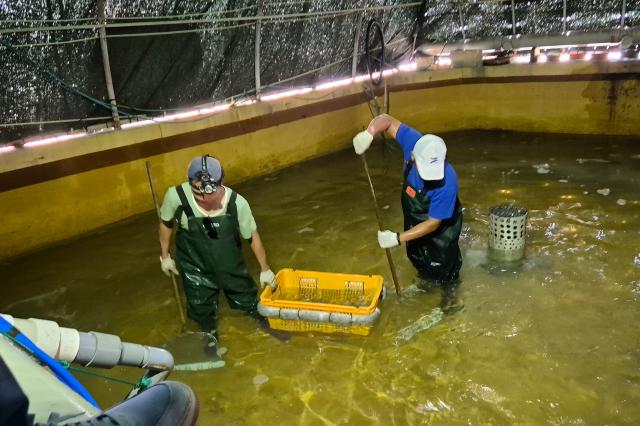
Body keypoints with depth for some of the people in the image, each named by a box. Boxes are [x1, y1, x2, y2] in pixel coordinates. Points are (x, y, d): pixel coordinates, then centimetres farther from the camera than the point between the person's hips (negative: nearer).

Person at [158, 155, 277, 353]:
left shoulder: (237, 202, -31)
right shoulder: (176, 196, -33)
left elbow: (252, 235, -13)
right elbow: (166, 223, -9)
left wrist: (265, 269, -2)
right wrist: (165, 256, 2)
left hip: (230, 263, 0)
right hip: (195, 266, 0)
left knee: (246, 298, 19)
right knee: (200, 306, 17)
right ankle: (210, 333, 52)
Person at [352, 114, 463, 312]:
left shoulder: (447, 183, -44)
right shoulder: (413, 142, -34)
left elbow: (433, 223, -33)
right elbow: (387, 120, -19)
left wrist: (397, 238, -32)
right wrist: (369, 133, -41)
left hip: (442, 220, -5)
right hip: (414, 216, 5)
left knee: (443, 258, 6)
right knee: (416, 253, 25)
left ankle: (449, 290, 38)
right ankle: (428, 277, 56)